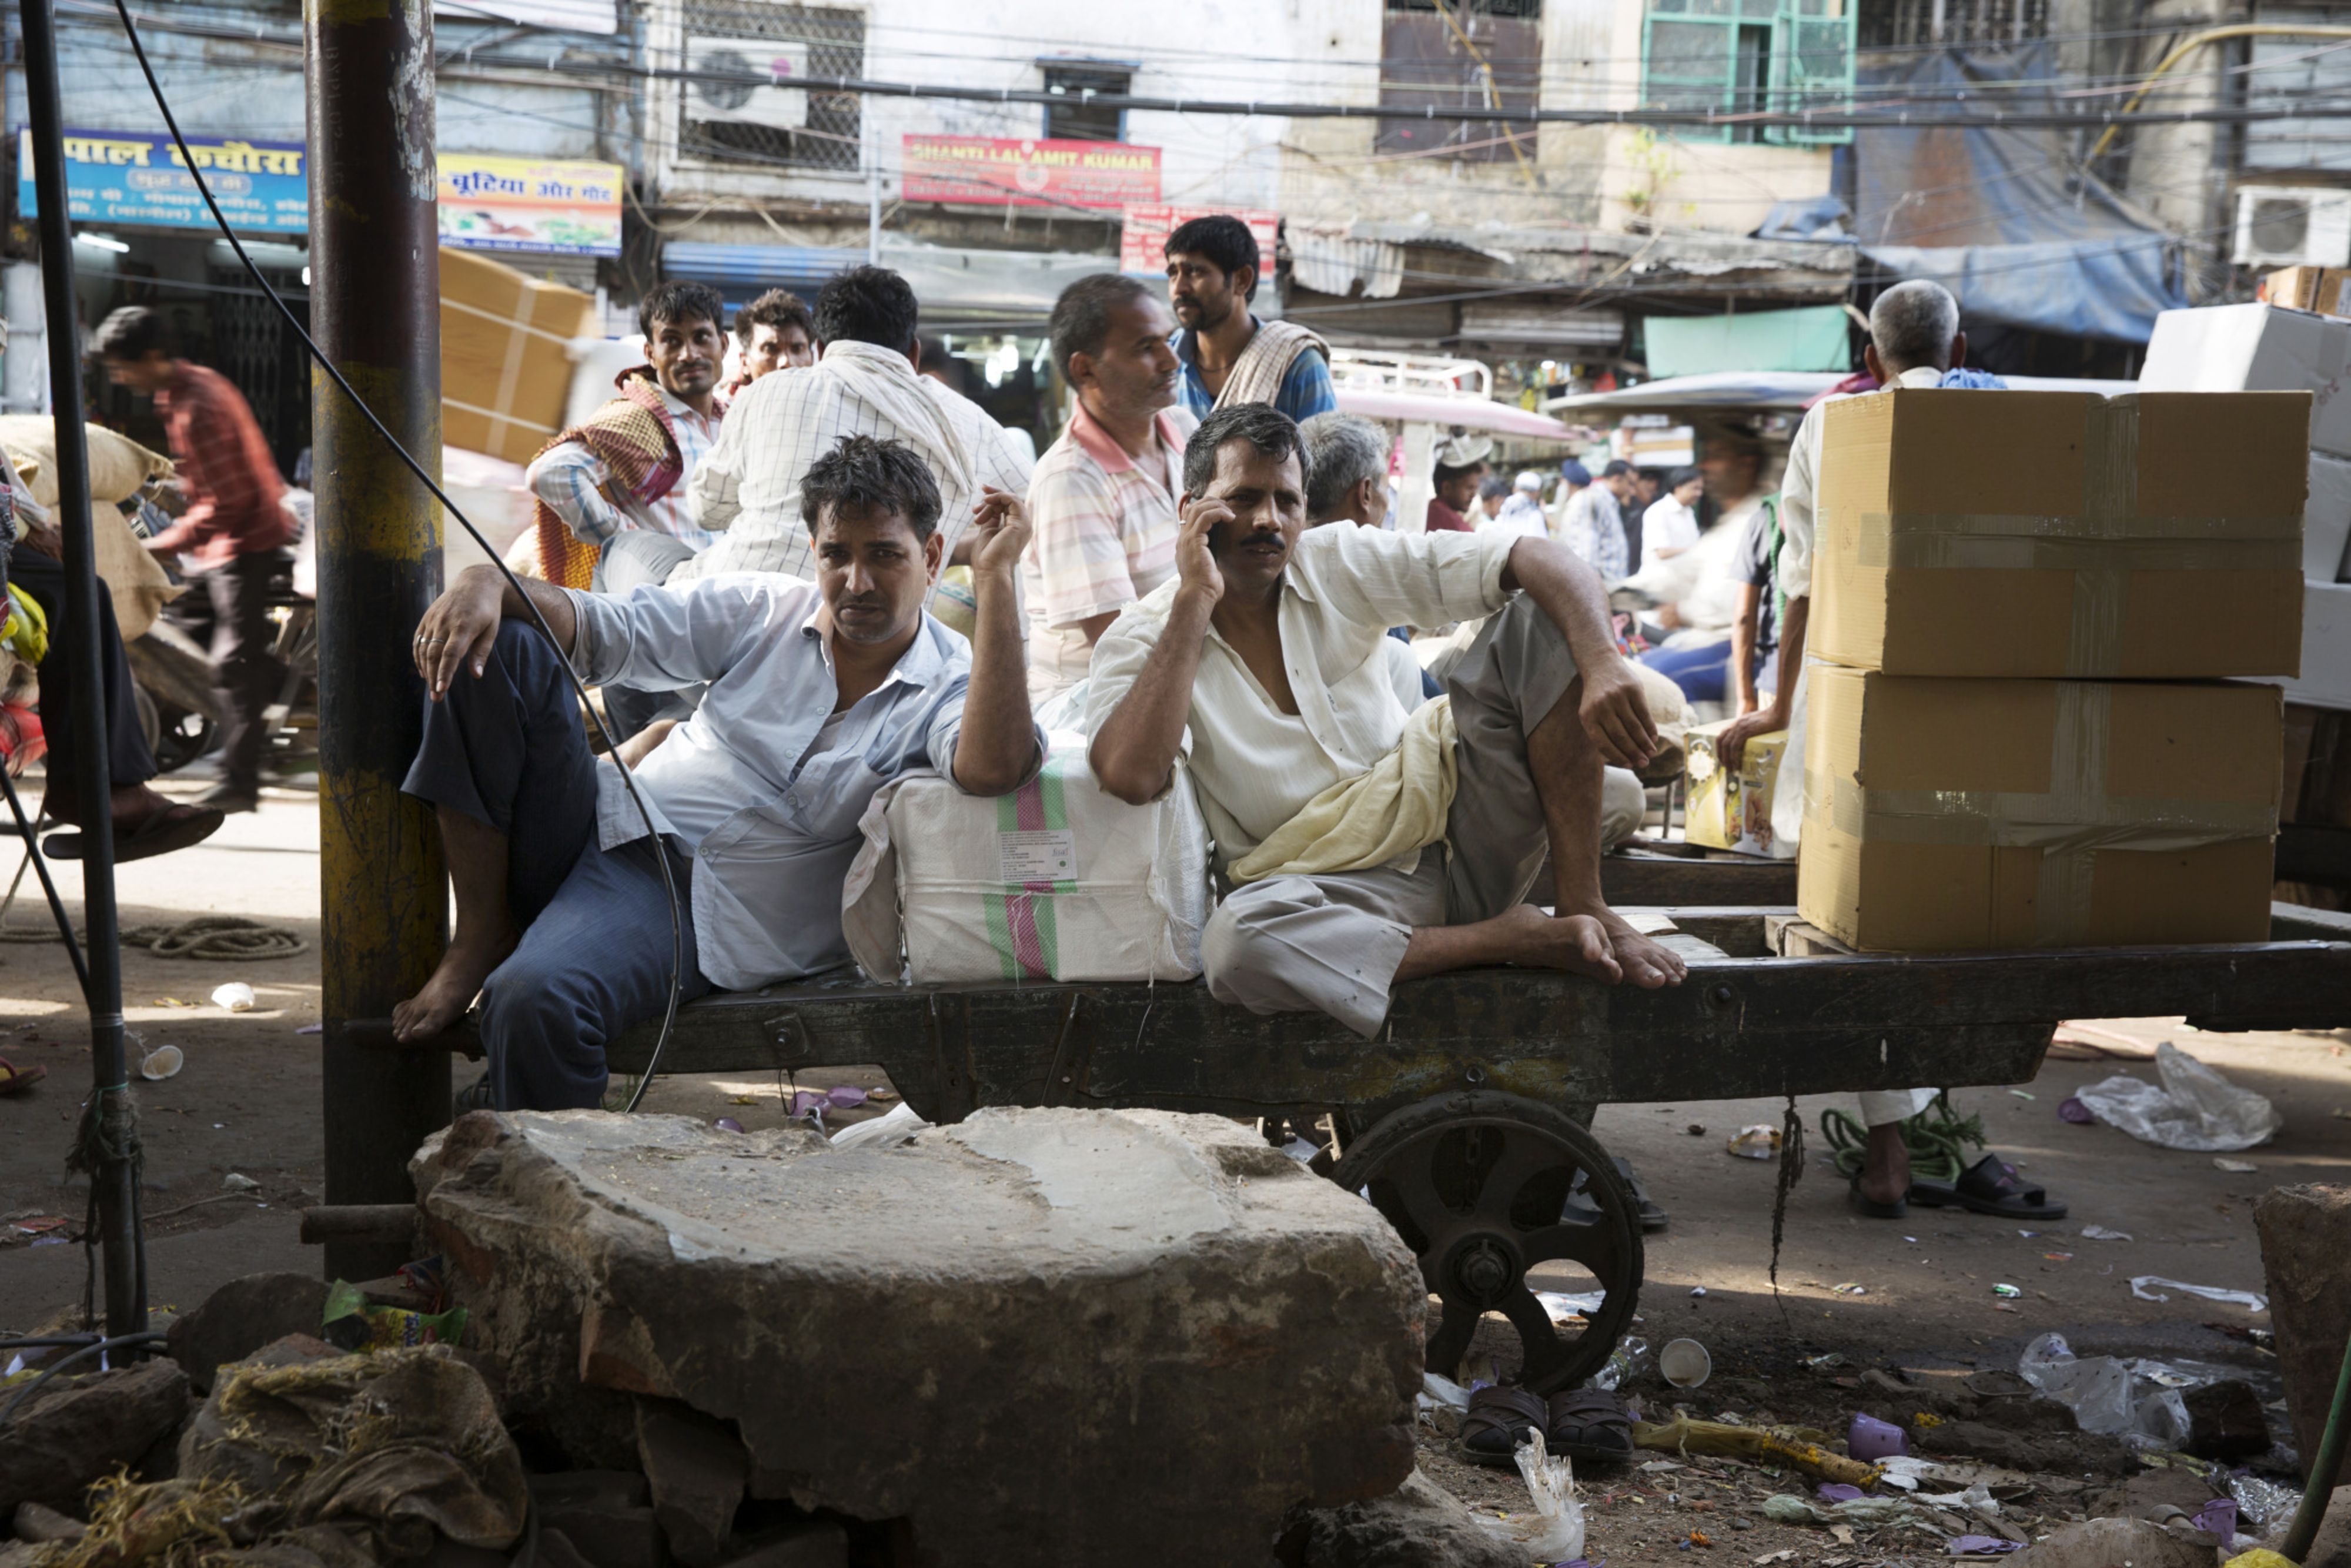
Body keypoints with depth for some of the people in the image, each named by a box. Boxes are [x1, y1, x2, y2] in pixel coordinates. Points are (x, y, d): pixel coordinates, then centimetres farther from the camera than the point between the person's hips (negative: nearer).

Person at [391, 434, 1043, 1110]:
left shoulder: (954, 686, -3)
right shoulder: (763, 610, 11)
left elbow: (993, 768, -28)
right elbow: (604, 630, 7)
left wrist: (995, 578, -26)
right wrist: (491, 584, -14)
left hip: (694, 916, -5)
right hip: (611, 822, 6)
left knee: (535, 997, -35)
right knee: (494, 645, -13)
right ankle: (484, 934, -6)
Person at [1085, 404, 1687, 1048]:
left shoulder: (1341, 564, 2)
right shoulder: (1143, 641, -4)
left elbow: (1537, 560, -7)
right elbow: (1132, 776, -27)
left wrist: (1602, 663, -29)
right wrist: (1194, 601, -20)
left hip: (1452, 844, 3)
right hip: (1327, 890, -3)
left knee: (1538, 616, -10)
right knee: (1235, 942, -40)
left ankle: (1581, 904, -13)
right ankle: (1516, 938, -22)